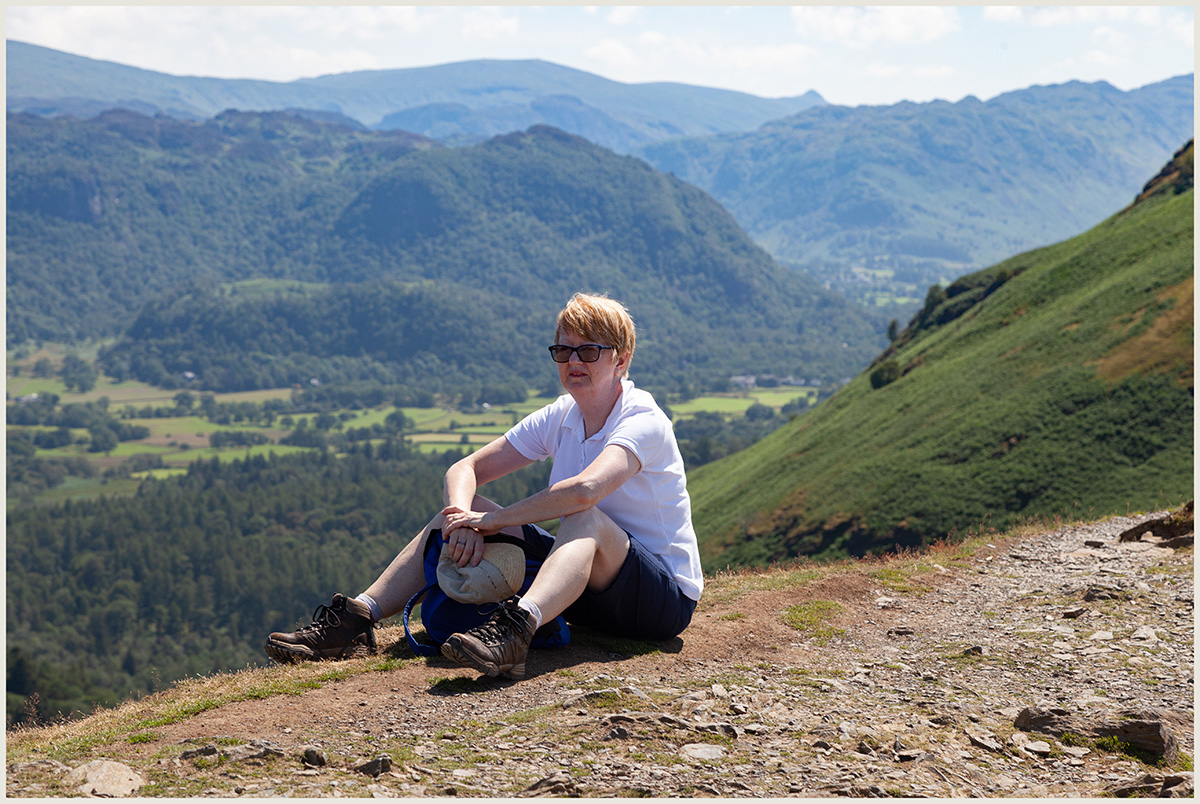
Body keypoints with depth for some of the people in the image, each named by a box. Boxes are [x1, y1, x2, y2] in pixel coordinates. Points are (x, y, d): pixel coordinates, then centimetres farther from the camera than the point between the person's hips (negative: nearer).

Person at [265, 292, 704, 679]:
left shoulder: (643, 421, -18)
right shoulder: (560, 417, 5)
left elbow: (585, 489, -38)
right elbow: (465, 470, 1)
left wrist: (493, 519, -29)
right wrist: (463, 517, -21)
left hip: (666, 598, -7)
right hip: (584, 588, 7)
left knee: (585, 518, -38)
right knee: (460, 510, -4)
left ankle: (513, 631, -61)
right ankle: (358, 618, -12)